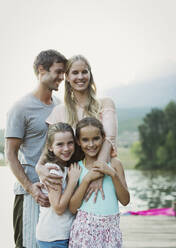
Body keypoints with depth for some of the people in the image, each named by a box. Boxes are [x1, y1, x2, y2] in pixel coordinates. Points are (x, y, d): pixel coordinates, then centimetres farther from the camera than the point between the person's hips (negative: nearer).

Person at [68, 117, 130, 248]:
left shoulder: (114, 163, 3)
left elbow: (125, 200, 0)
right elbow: (72, 208, -3)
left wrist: (112, 174, -11)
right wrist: (87, 179, -12)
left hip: (110, 227, 1)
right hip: (84, 228, -1)